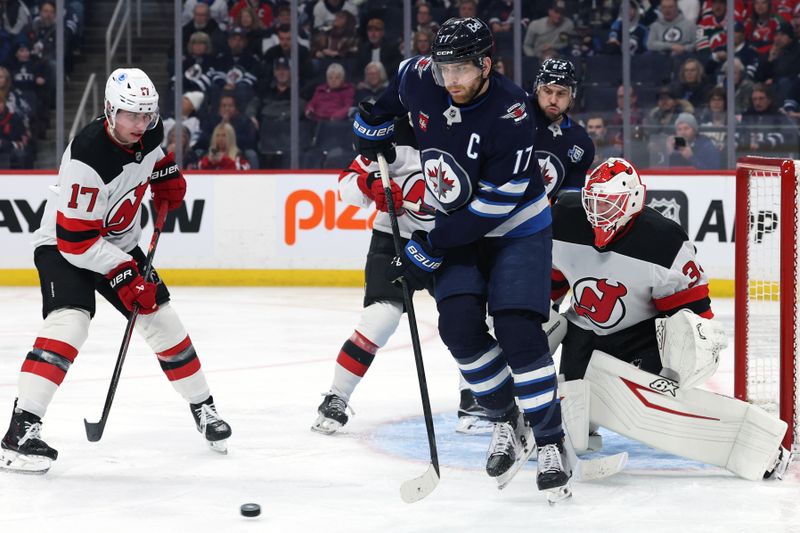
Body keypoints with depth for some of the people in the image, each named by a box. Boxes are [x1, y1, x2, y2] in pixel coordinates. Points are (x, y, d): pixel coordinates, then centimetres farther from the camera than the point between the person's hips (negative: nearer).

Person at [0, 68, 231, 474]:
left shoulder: (149, 132, -11)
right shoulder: (87, 158, -34)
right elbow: (76, 240, -30)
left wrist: (166, 176, 9)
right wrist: (124, 275, -29)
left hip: (119, 243, 7)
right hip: (64, 247, -7)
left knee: (161, 320, 7)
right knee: (69, 323, -28)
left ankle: (203, 408, 26)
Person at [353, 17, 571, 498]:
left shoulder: (511, 117, -30)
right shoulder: (420, 80, -14)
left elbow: (491, 208, -28)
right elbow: (390, 99, 15)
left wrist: (427, 253, -25)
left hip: (515, 228, -5)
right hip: (456, 227, 5)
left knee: (517, 331, -19)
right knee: (459, 326, -14)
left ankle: (551, 443, -7)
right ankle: (508, 423, 5)